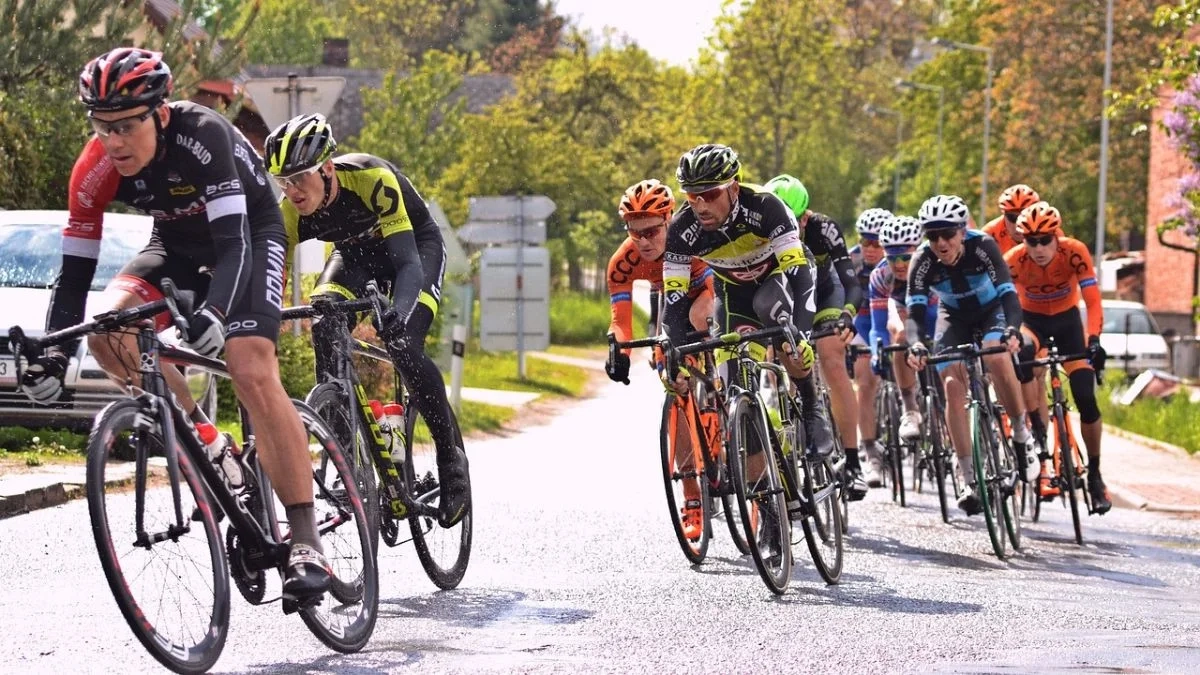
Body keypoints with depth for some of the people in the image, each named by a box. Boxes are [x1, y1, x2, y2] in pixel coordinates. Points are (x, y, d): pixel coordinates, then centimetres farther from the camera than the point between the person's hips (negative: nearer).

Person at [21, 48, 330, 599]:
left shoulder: (202, 136, -35)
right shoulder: (95, 168, -22)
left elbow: (234, 240, -41)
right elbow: (75, 270, -19)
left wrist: (215, 311, -58)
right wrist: (53, 354, -31)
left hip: (249, 233, -5)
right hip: (178, 243, 5)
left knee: (253, 373, -25)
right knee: (108, 330, -23)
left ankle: (306, 541, -25)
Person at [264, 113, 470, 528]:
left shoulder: (373, 180, -38)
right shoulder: (292, 210, -24)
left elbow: (408, 261, -43)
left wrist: (399, 311, -63)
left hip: (416, 245, -4)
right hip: (356, 252, 4)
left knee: (403, 346, -27)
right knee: (324, 328, -25)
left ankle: (452, 460, -11)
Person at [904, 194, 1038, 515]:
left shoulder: (982, 246, -31)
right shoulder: (923, 261, -26)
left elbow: (1009, 296, -38)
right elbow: (915, 313, -31)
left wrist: (1012, 330, -57)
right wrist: (916, 344, -52)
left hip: (991, 311, -2)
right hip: (954, 318, 2)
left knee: (996, 357, -33)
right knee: (953, 386, -18)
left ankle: (1022, 436, -11)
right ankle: (970, 480, -14)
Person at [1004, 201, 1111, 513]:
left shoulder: (1075, 252, -27)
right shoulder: (1014, 260, -26)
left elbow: (1093, 302, -28)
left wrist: (1094, 340, -42)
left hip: (1067, 320, 0)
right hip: (1031, 320, 0)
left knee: (1086, 400, -10)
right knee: (1022, 356, -37)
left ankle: (1095, 475, 9)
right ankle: (1038, 438, -27)